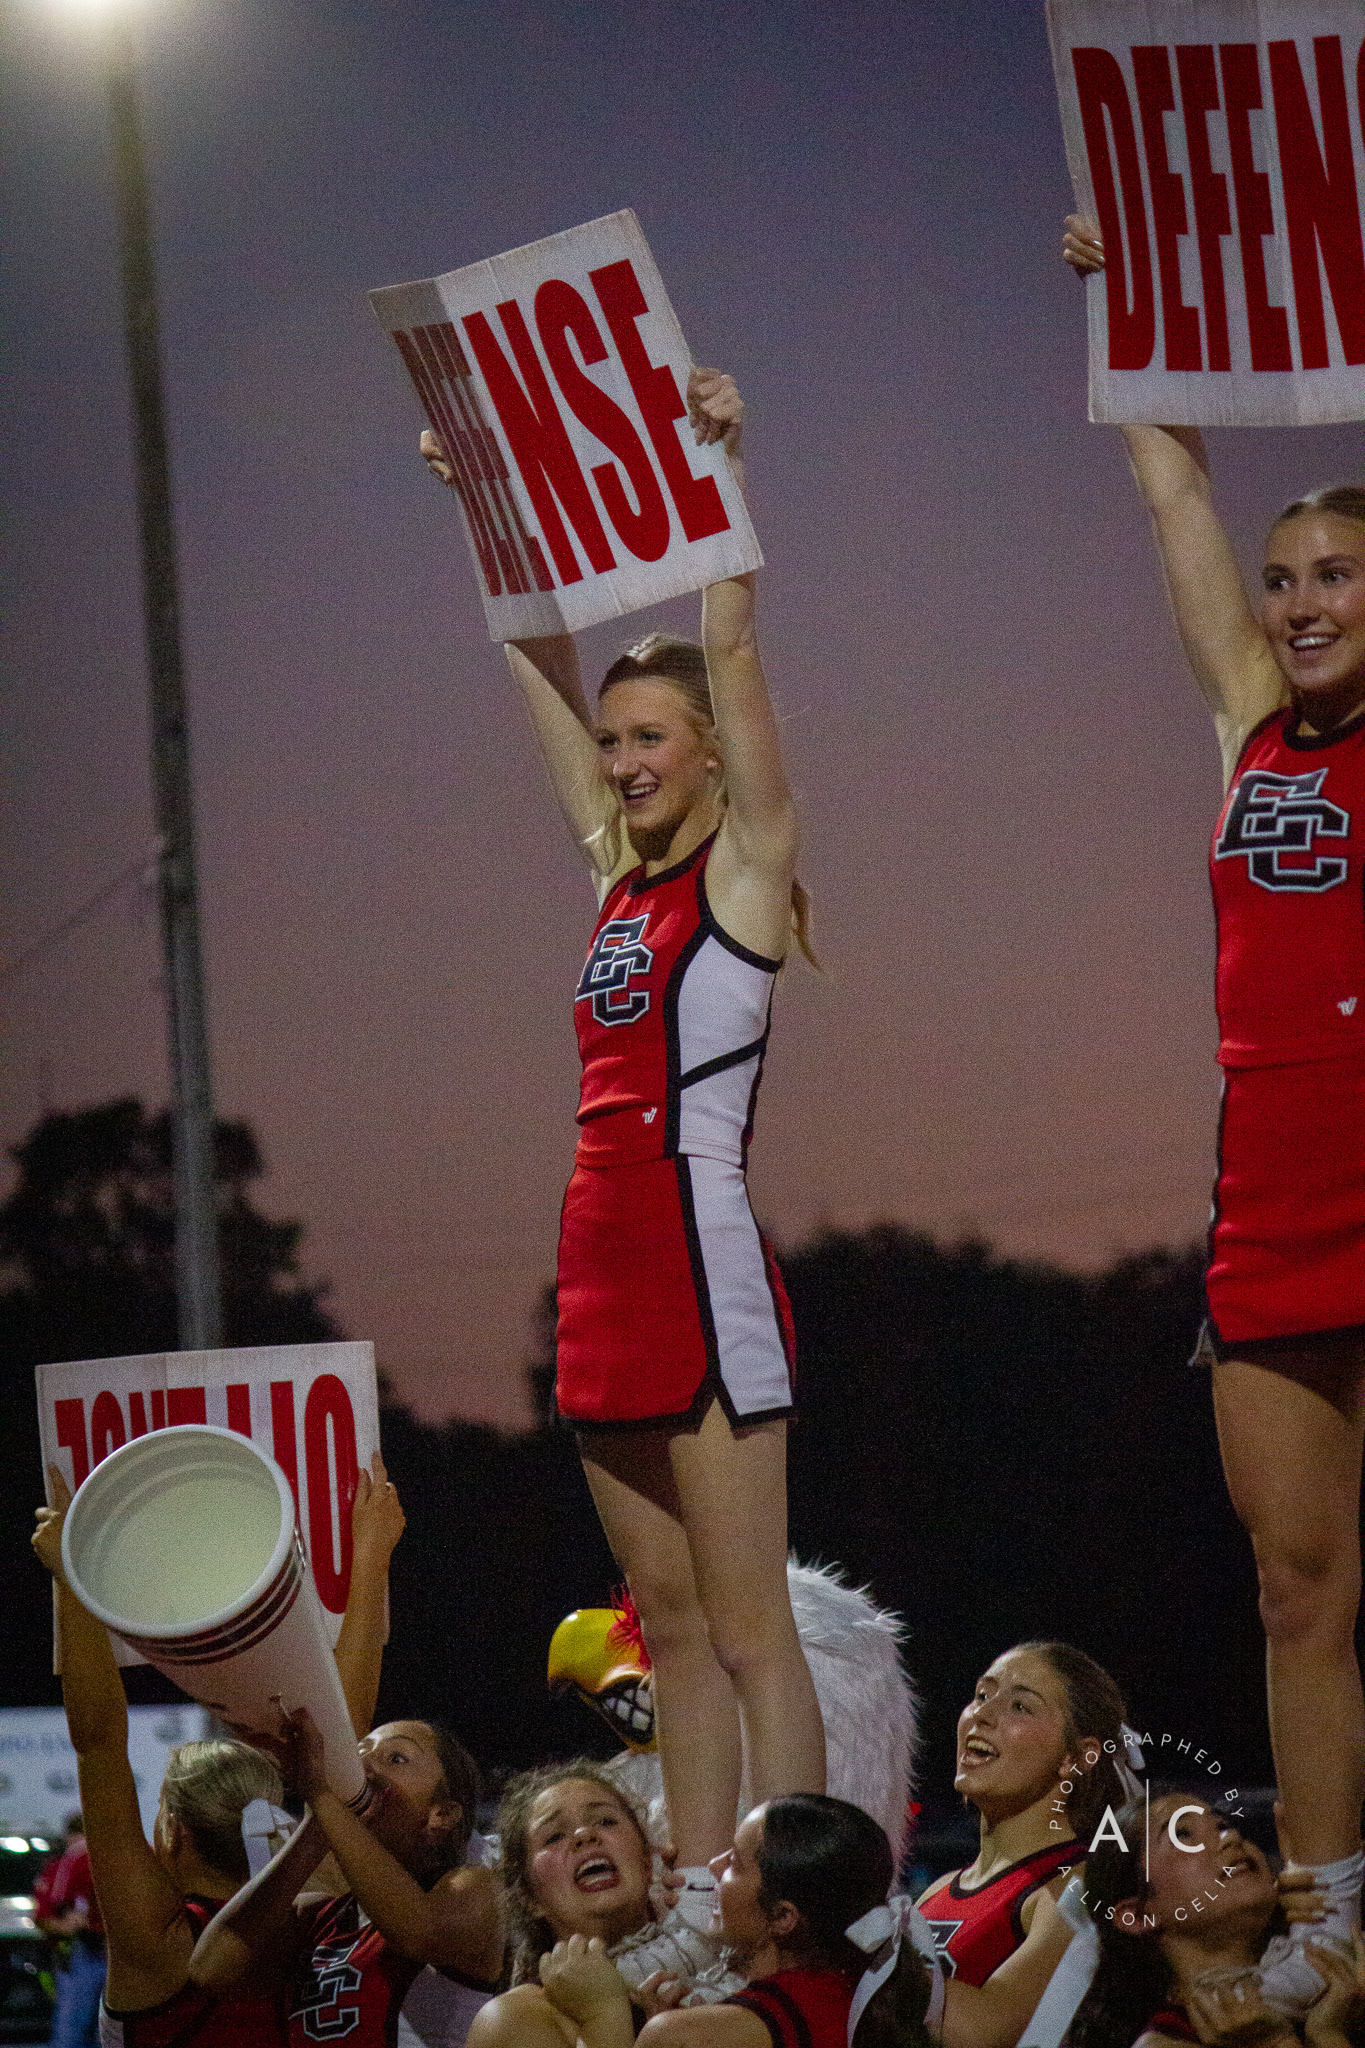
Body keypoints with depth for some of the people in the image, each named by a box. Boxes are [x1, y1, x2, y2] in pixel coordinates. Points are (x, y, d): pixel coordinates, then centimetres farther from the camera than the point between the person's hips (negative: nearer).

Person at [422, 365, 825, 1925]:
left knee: (746, 1624, -9)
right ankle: (695, 1906, 10)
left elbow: (730, 654, -11)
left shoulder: (744, 868, -3)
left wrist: (716, 471, -12)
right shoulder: (619, 869, 15)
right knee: (671, 1628, 8)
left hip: (704, 1258, -8)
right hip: (604, 1265, 8)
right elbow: (542, 663, 20)